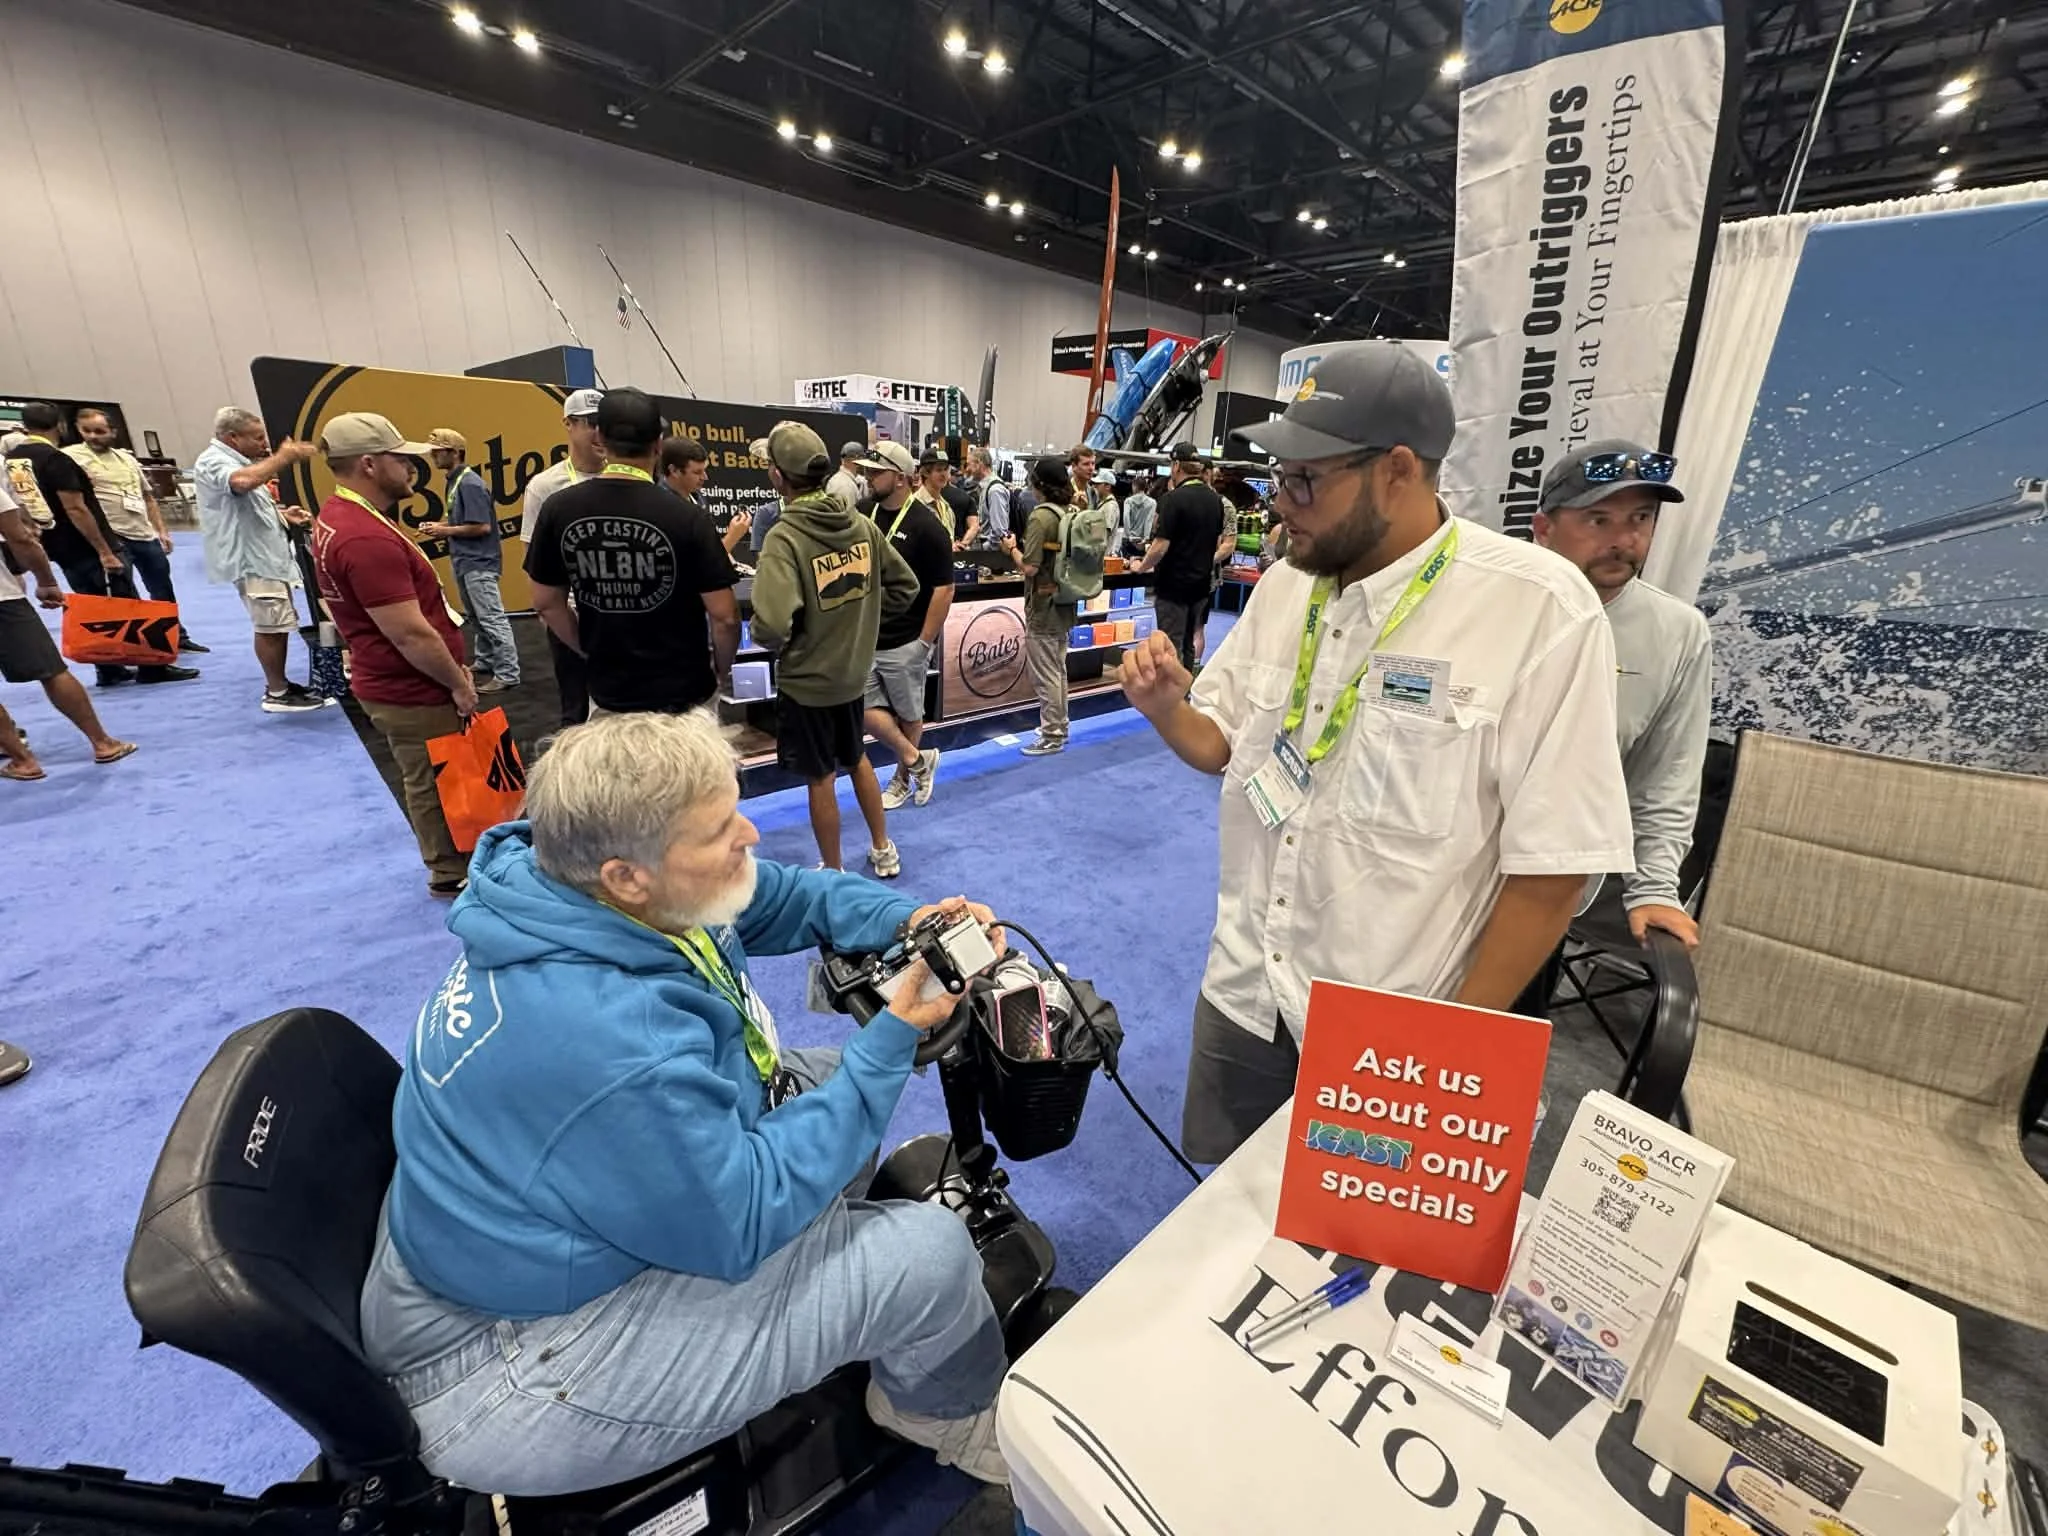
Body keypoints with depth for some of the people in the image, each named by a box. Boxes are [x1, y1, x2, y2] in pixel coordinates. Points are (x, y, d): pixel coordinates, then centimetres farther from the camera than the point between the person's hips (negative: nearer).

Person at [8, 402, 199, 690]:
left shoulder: (10, 460, 12)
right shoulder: (55, 459, -15)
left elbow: (24, 507, 18)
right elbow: (75, 509, -20)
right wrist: (105, 551, -20)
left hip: (60, 550, 8)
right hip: (88, 549, -8)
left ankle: (109, 669, 15)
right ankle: (152, 667, -3)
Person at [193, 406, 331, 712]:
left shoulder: (234, 459, 20)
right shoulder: (212, 461, -13)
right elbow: (242, 482, -37)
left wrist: (282, 514, 12)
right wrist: (284, 457, -29)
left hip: (265, 555, 10)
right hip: (250, 558, -10)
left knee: (279, 625, 13)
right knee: (271, 626, -8)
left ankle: (279, 685, 21)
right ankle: (277, 693, -2)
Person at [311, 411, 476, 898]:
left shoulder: (337, 517, 8)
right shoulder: (367, 538, -27)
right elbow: (409, 634, -27)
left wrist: (452, 668, 15)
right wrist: (458, 682, -13)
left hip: (393, 683, 10)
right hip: (413, 692, -10)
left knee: (428, 783, 21)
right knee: (437, 786, 5)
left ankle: (451, 863, 36)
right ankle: (453, 874, 21)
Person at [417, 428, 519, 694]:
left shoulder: (470, 484, -16)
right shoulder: (453, 482, 12)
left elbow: (482, 526, -21)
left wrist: (445, 531, -13)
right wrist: (438, 525, 5)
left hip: (479, 562, -10)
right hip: (463, 560, 10)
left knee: (492, 618, -9)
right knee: (475, 617, 17)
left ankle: (508, 674, -7)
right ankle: (484, 662, 28)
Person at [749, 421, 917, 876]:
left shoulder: (784, 536, -23)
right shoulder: (862, 525, -4)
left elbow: (772, 625, -32)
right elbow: (905, 587, 6)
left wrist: (767, 638, -10)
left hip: (806, 681, -5)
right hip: (854, 672, 6)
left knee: (821, 778, 10)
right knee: (857, 759, 25)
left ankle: (833, 874, 28)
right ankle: (883, 851, 38)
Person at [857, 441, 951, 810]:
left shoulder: (925, 525, -13)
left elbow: (943, 589, -13)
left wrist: (925, 642, -14)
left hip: (905, 642, -6)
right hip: (866, 638, 6)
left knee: (908, 715, 9)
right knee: (865, 710, 2)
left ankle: (903, 777, 28)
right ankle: (916, 760, 20)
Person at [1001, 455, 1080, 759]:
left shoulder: (1041, 516, -18)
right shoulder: (1073, 513, 4)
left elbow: (1030, 567, -22)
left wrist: (1012, 549, -5)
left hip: (1043, 608, -8)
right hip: (1065, 604, 8)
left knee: (1045, 675, 0)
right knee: (1058, 670, 18)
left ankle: (1051, 737, 8)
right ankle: (1059, 726, 30)